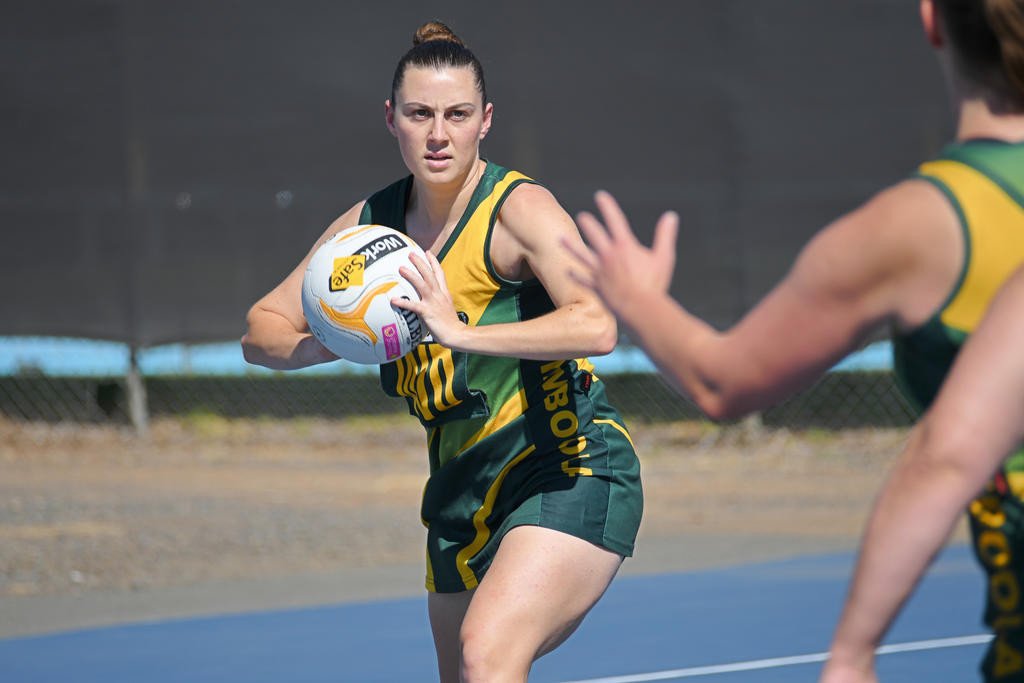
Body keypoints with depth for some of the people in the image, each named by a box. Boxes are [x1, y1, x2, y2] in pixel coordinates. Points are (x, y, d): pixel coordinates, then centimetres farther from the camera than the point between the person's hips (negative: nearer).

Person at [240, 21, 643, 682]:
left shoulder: (519, 208, -14)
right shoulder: (368, 224, 6)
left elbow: (597, 326, -30)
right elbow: (261, 330, 10)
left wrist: (461, 332, -36)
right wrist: (325, 344, -12)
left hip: (570, 474, -7)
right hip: (463, 496, 7)